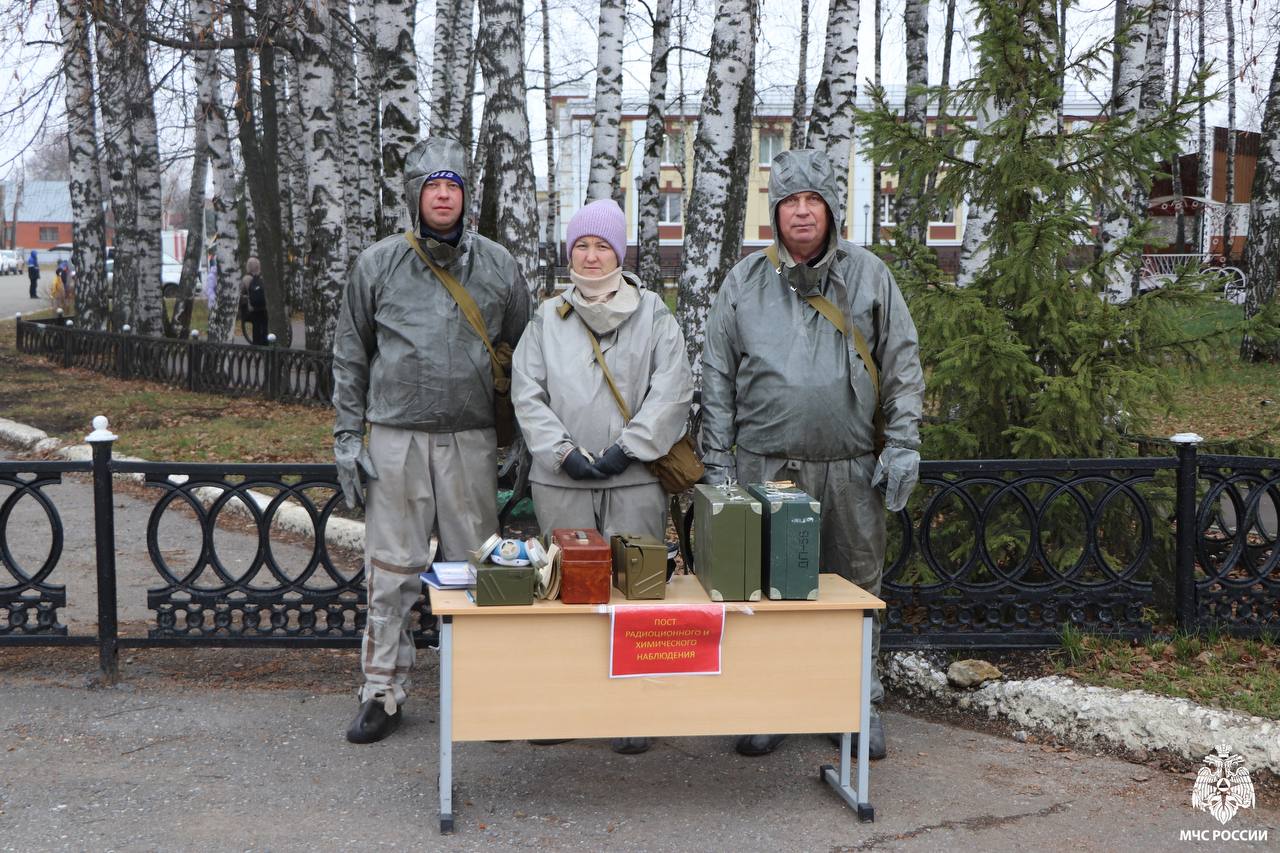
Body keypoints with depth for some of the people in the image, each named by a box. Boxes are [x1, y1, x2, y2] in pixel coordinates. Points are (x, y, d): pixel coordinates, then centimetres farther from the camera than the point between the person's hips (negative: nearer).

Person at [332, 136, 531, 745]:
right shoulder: (377, 265, 4)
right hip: (396, 440, -1)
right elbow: (350, 357, 9)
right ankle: (383, 694, 11)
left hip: (472, 441, 1)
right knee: (392, 574, 1)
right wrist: (347, 437, 3)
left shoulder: (497, 266, 7)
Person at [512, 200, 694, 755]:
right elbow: (527, 393, 5)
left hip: (635, 479, -1)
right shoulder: (548, 317, 12)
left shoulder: (653, 314, 8)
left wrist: (627, 447, -9)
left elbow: (672, 391, -1)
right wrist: (564, 452, -6)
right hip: (561, 481, 2)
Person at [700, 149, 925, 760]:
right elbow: (717, 378, 7)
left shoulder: (868, 275, 6)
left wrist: (903, 444, -1)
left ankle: (861, 704, 20)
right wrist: (718, 461, 2)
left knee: (857, 585, 7)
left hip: (851, 467, 0)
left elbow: (903, 364, 7)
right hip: (764, 466, 0)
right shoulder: (745, 282, 6)